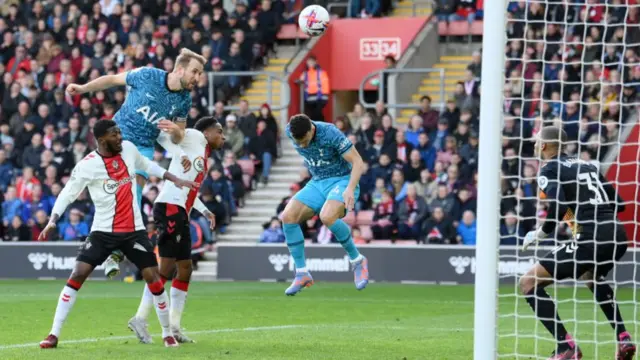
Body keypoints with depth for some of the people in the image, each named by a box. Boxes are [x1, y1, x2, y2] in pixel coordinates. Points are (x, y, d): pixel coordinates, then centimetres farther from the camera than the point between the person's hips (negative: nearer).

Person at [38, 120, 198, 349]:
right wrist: (52, 221, -22)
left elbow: (147, 165, 19)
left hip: (134, 230, 3)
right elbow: (67, 195, -9)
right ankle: (54, 334, -8)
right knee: (77, 275, -13)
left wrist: (175, 180, 18)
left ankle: (167, 333, 14)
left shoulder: (128, 149, -1)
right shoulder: (87, 166, -14)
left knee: (153, 277, -2)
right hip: (103, 231, -3)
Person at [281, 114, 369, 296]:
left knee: (327, 217, -35)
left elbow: (358, 162, -22)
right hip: (317, 183, 6)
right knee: (288, 216, -17)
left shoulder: (331, 133, -26)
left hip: (342, 181, -6)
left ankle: (358, 261, -12)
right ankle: (302, 274, -7)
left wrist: (350, 189, -36)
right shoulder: (291, 132, -9)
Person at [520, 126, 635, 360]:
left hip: (591, 239, -8)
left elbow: (559, 206, -16)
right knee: (591, 277, 40)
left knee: (529, 283, 0)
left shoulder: (549, 170, 1)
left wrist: (541, 233, -2)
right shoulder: (587, 165, 21)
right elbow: (617, 203, 21)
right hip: (617, 235, 8)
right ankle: (623, 339, 26)